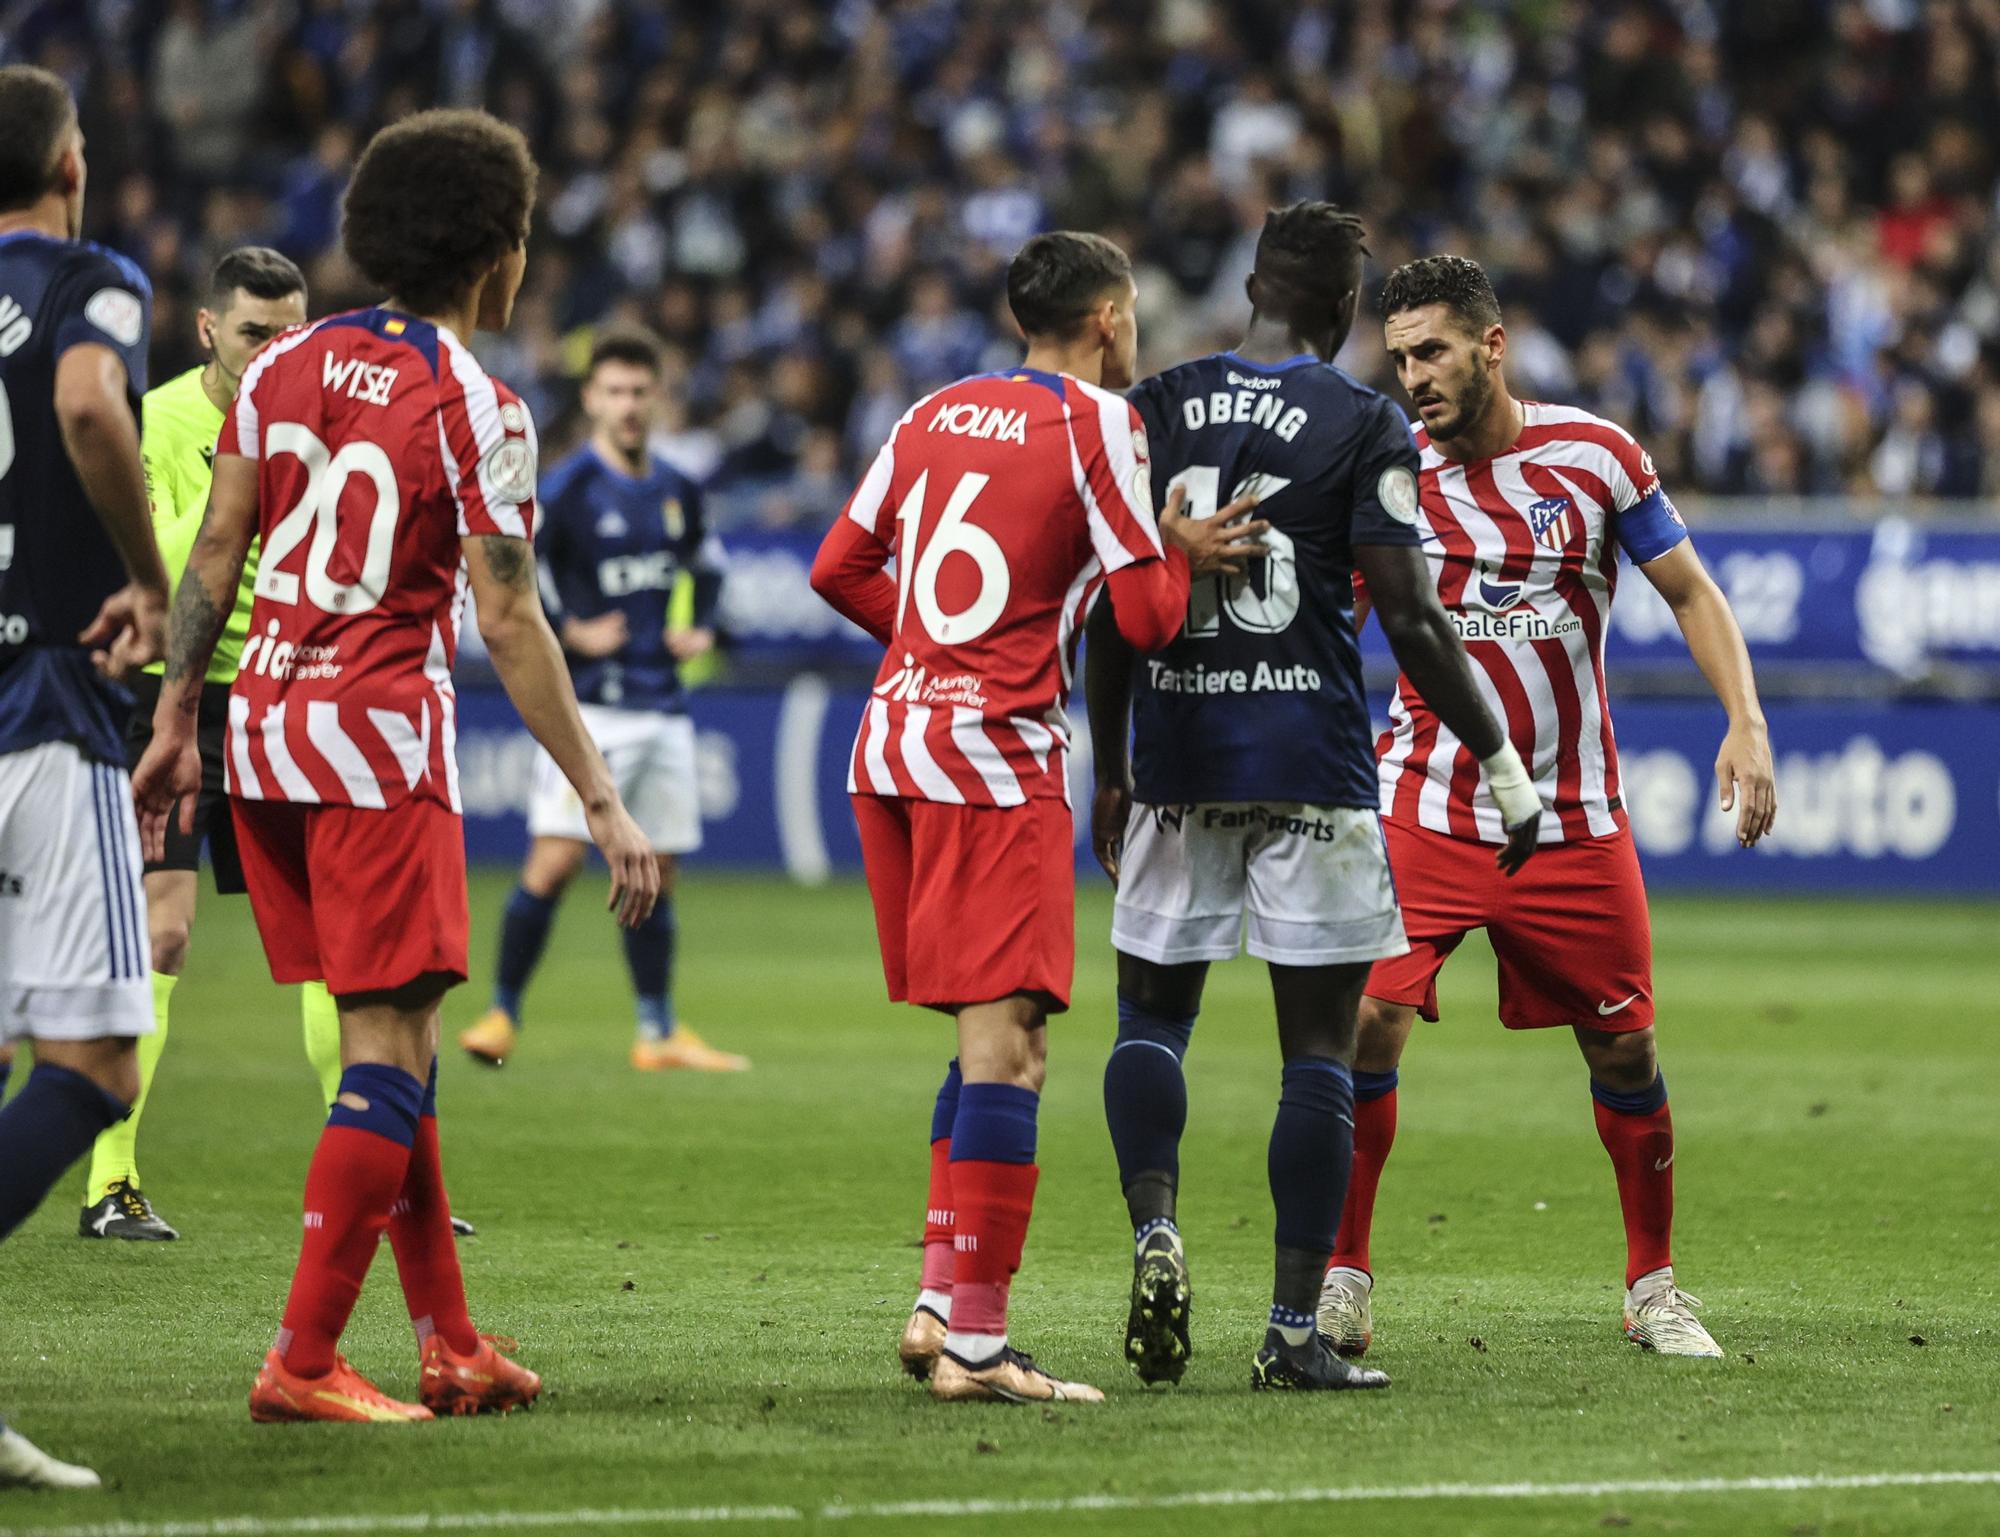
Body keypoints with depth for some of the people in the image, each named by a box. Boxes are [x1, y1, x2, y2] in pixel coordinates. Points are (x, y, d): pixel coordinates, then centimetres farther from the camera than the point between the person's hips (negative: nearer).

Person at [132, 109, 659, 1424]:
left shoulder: (287, 365, 8)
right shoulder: (476, 406, -9)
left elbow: (215, 556, 9)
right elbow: (511, 625, -11)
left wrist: (175, 724, 16)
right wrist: (603, 802, -7)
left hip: (263, 724, 7)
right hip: (380, 730, -7)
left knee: (391, 1041, 13)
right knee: (390, 1049, -3)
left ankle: (451, 1343, 16)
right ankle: (304, 1359, -9)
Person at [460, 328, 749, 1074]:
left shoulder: (677, 492, 11)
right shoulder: (568, 488, -9)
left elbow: (706, 563, 29)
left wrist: (701, 629, 13)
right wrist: (568, 633, -15)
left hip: (662, 704, 6)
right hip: (589, 704, -6)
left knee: (656, 873, 8)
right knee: (555, 862, -13)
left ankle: (659, 1033, 15)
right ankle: (502, 1013, -2)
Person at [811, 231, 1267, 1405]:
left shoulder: (937, 413, 14)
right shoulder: (1096, 421, -5)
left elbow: (839, 569, 15)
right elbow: (1149, 616, -8)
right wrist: (1178, 550, 11)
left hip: (894, 738, 7)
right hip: (999, 755, -7)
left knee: (988, 1034, 16)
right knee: (1007, 1044, -8)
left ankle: (942, 1301, 12)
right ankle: (973, 1337, -13)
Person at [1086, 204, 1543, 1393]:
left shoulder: (1153, 411, 6)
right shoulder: (1364, 427, -4)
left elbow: (1116, 611, 7)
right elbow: (1411, 619, -9)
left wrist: (1109, 774, 17)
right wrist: (1503, 761, 0)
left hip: (1179, 759, 3)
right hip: (1312, 764, -3)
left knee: (1153, 1010, 18)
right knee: (1321, 1046, 2)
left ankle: (1155, 1227, -8)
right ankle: (1296, 1330, -1)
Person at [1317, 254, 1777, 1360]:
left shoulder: (1595, 455, -3)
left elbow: (1690, 591, 6)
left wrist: (1746, 721, -6)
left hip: (1574, 818, 1)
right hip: (1424, 806, -1)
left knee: (1624, 1044, 4)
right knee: (1371, 1020, -15)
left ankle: (1652, 1286, 21)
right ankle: (1342, 1278, -4)